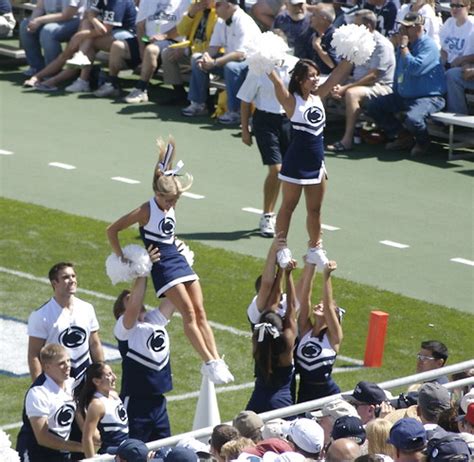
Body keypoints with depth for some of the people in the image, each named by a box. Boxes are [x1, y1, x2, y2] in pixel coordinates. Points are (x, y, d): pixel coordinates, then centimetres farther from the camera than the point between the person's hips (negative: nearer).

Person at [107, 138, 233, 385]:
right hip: (161, 265, -7)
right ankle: (209, 363, -14)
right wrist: (121, 258, -9)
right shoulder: (145, 211, -15)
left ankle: (217, 361, -1)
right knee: (189, 313, -14)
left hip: (178, 259, 7)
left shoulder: (170, 206, 4)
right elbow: (112, 230, -11)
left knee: (200, 312, 1)